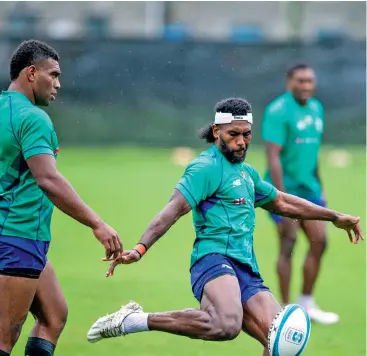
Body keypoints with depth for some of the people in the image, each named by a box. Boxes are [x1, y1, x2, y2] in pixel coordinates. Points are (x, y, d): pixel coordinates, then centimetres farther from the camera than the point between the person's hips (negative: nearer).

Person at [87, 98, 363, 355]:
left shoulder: (247, 173, 24)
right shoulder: (207, 167, -3)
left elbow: (282, 202, 39)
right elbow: (174, 209, -15)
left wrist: (334, 217, 43)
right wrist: (140, 248, -29)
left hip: (246, 270, 9)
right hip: (215, 259, -9)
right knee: (227, 326, -38)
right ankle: (134, 320, -26)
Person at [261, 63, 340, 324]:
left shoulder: (316, 108, 10)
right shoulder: (278, 111, -14)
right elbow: (273, 157, -19)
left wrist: (319, 188, 18)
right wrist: (282, 198, -24)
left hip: (309, 189, 7)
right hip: (285, 189, -7)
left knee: (319, 241, 5)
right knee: (288, 246, -5)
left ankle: (307, 304, 17)